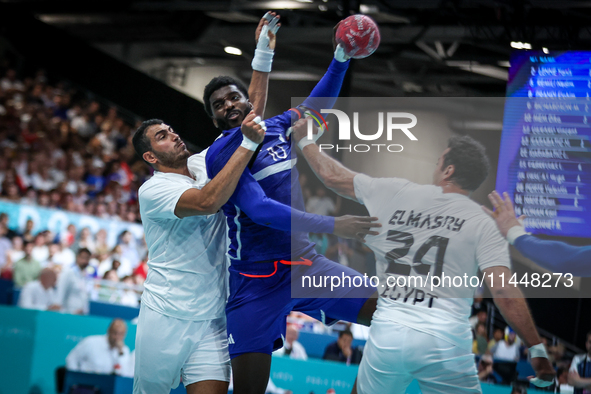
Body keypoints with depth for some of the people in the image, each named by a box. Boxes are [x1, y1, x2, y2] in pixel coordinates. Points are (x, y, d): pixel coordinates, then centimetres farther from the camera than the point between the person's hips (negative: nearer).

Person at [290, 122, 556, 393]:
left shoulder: (394, 193, 9)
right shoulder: (483, 225, 2)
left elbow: (333, 176, 22)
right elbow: (504, 292, -10)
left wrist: (305, 141, 40)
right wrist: (537, 349, -5)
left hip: (387, 332, 2)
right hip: (445, 338, -2)